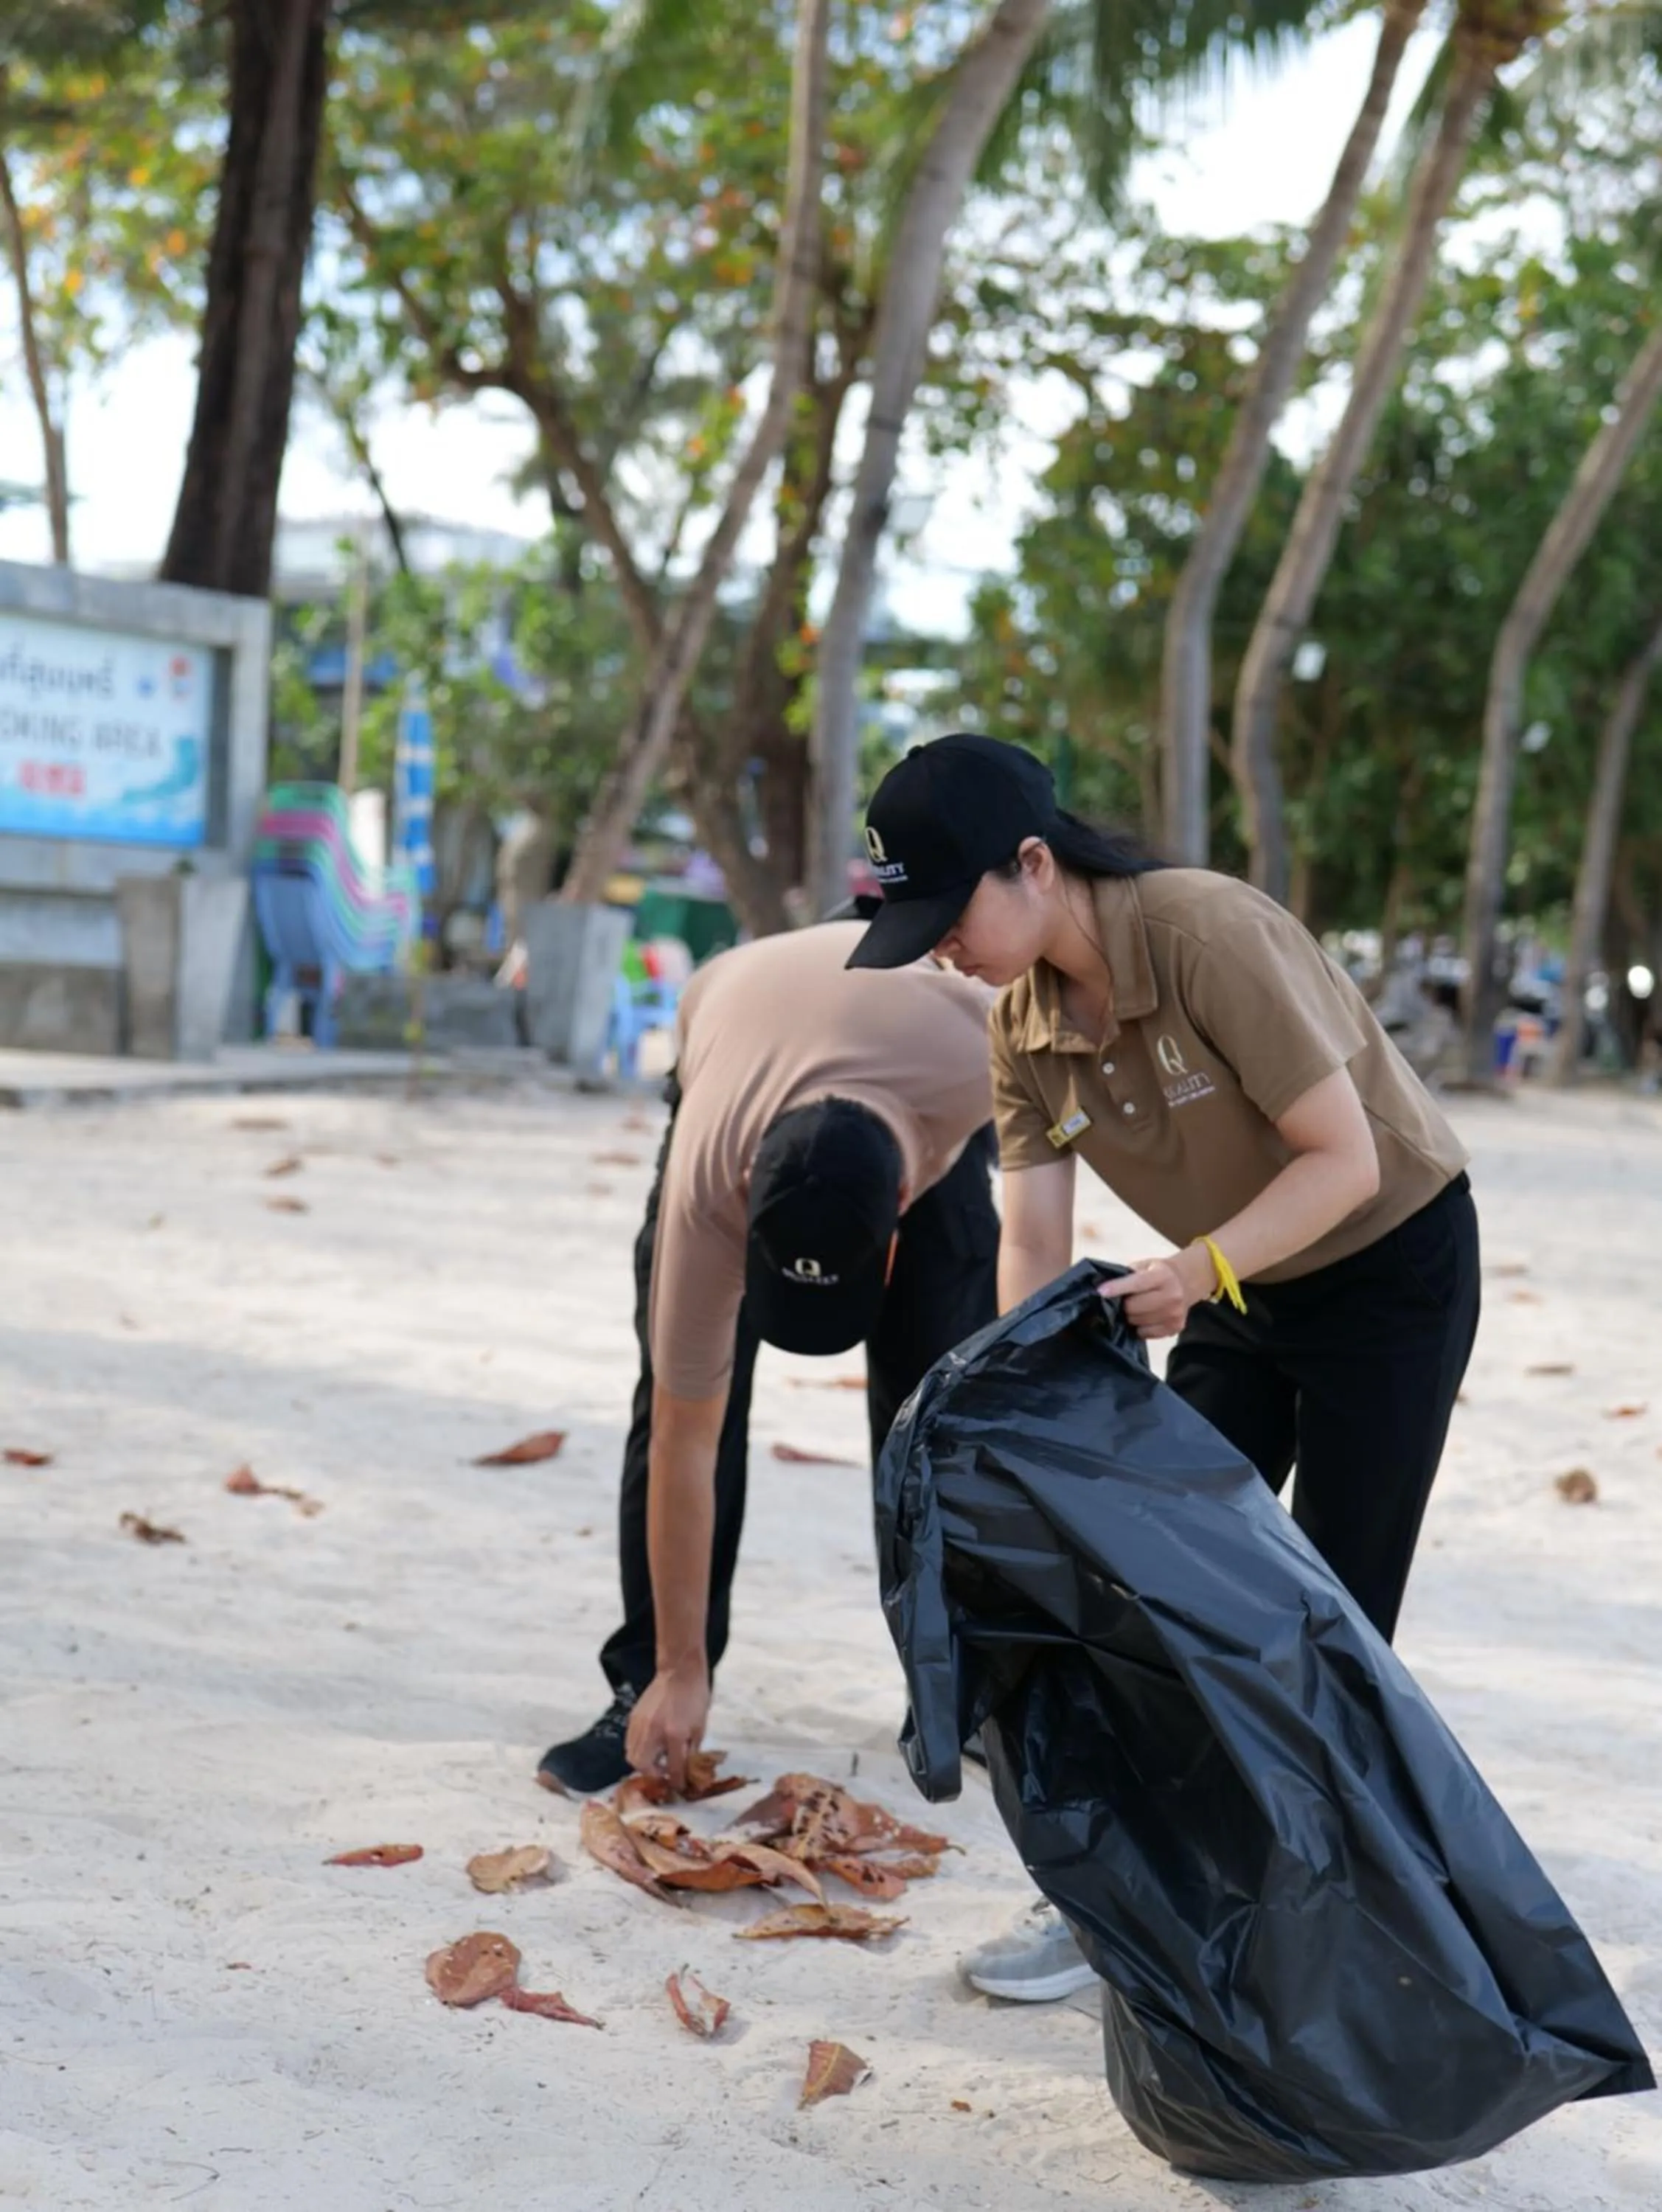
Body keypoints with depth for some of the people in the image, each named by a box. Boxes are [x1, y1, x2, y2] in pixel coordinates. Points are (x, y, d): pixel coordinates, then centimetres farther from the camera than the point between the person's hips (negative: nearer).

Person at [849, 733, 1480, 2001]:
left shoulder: (1208, 934, -30)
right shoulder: (1025, 1028, -8)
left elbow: (1344, 1158, -29)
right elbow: (1036, 1246, -12)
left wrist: (1204, 1268, -42)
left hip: (1392, 1267, -7)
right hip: (1240, 1292, 7)